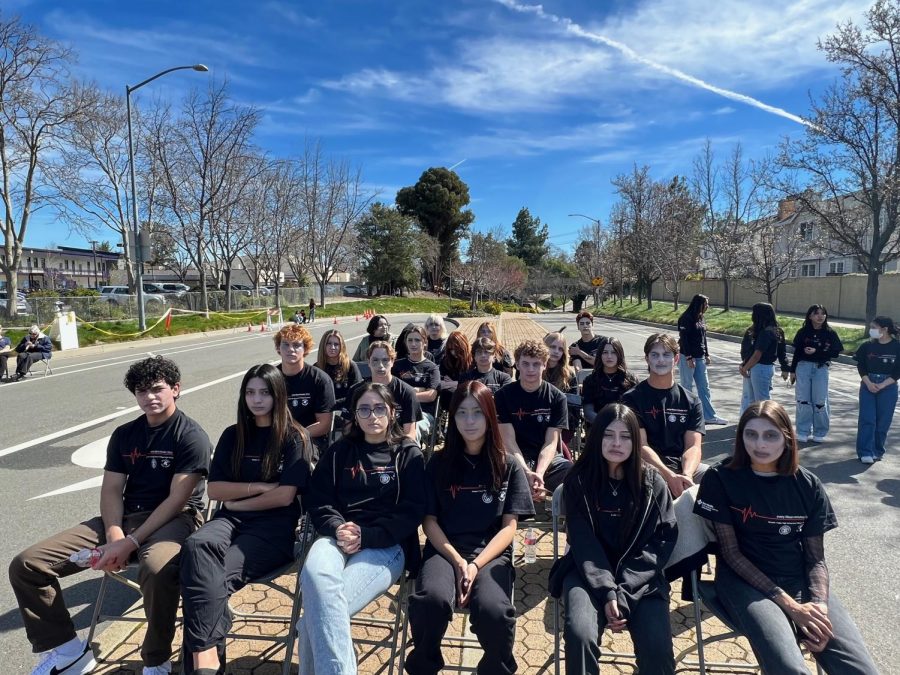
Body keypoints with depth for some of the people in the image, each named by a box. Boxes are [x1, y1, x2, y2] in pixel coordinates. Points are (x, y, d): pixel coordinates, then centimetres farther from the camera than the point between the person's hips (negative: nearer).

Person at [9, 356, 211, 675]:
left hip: (175, 519, -6)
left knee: (158, 569, -40)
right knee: (27, 564, -4)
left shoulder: (191, 436, -8)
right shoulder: (124, 434, 12)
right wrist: (114, 535, -12)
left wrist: (131, 543, -19)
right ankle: (66, 649, 11)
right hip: (125, 517, 7)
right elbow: (111, 489, 6)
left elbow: (177, 499, -14)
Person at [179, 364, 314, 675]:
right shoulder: (233, 435, 14)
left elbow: (284, 497, -7)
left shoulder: (296, 438, 1)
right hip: (232, 519, 4)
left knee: (217, 575, -31)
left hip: (275, 526, -3)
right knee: (196, 545, -32)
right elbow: (214, 489, 7)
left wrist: (237, 500, 0)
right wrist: (259, 487, -6)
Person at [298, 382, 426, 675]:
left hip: (386, 546, -2)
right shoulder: (338, 452, 19)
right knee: (314, 574, -36)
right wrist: (338, 529, -12)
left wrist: (365, 536, -14)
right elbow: (318, 500, 11)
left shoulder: (409, 454, 10)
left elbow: (411, 511, 0)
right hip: (337, 537, 3)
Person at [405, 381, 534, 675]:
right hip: (445, 549, 1)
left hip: (491, 553, 0)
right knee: (432, 600, -32)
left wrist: (476, 565, -13)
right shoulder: (439, 462, 7)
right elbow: (430, 521, 5)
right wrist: (458, 561, -11)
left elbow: (509, 527, 2)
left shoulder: (509, 467, 7)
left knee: (493, 611, -32)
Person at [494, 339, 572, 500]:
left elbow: (551, 442, -5)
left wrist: (539, 473, -23)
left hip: (548, 458, 2)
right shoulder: (503, 395, -2)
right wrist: (527, 473, -24)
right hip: (517, 460, -2)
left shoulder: (557, 397, 1)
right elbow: (509, 441, -8)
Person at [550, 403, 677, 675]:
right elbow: (583, 543, -6)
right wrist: (607, 592, -19)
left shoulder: (652, 483, -1)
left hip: (639, 577, 1)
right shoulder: (579, 480, -3)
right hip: (588, 572, -1)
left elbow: (662, 541, -5)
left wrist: (624, 592, -15)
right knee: (580, 635, -28)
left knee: (657, 647, -23)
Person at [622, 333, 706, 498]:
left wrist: (686, 475, -20)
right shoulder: (631, 399, 3)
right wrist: (670, 476, -22)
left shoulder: (691, 402, 13)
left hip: (685, 467, 4)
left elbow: (693, 446, 2)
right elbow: (641, 446, -7)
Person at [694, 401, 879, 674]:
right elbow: (731, 553, -7)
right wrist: (789, 604, -15)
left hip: (800, 581, 4)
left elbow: (815, 558, 6)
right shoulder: (721, 479, -7)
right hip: (745, 581, -4)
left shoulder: (807, 485, 4)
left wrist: (819, 605, -14)